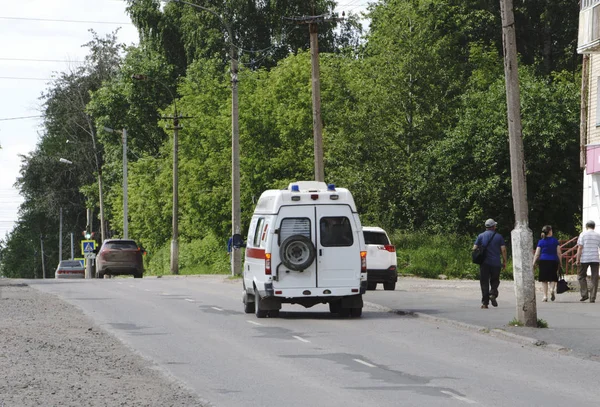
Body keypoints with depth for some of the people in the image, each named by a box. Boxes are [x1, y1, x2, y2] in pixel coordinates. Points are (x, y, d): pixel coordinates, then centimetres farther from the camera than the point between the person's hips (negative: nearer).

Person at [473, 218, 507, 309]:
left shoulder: (481, 236, 5)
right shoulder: (499, 236, 2)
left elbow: (474, 248, 0)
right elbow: (503, 250, -3)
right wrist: (504, 261, 4)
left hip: (484, 263, 0)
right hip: (496, 263, 0)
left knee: (484, 282, 3)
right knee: (495, 281, 13)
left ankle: (485, 302, -1)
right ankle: (493, 294, -14)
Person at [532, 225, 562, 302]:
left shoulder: (541, 242, 2)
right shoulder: (555, 241, 2)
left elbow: (537, 254, -1)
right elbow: (559, 253, 1)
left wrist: (533, 264, 2)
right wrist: (560, 262, 9)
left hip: (543, 261, 0)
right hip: (553, 261, 0)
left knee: (544, 279, 6)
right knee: (553, 278, 10)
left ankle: (545, 296, 2)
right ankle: (552, 289, -19)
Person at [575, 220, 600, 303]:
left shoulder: (583, 234, -1)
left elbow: (580, 248, -7)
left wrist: (578, 259, -5)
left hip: (585, 259, -2)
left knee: (581, 276, 12)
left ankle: (584, 294, 1)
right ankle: (592, 297, 3)